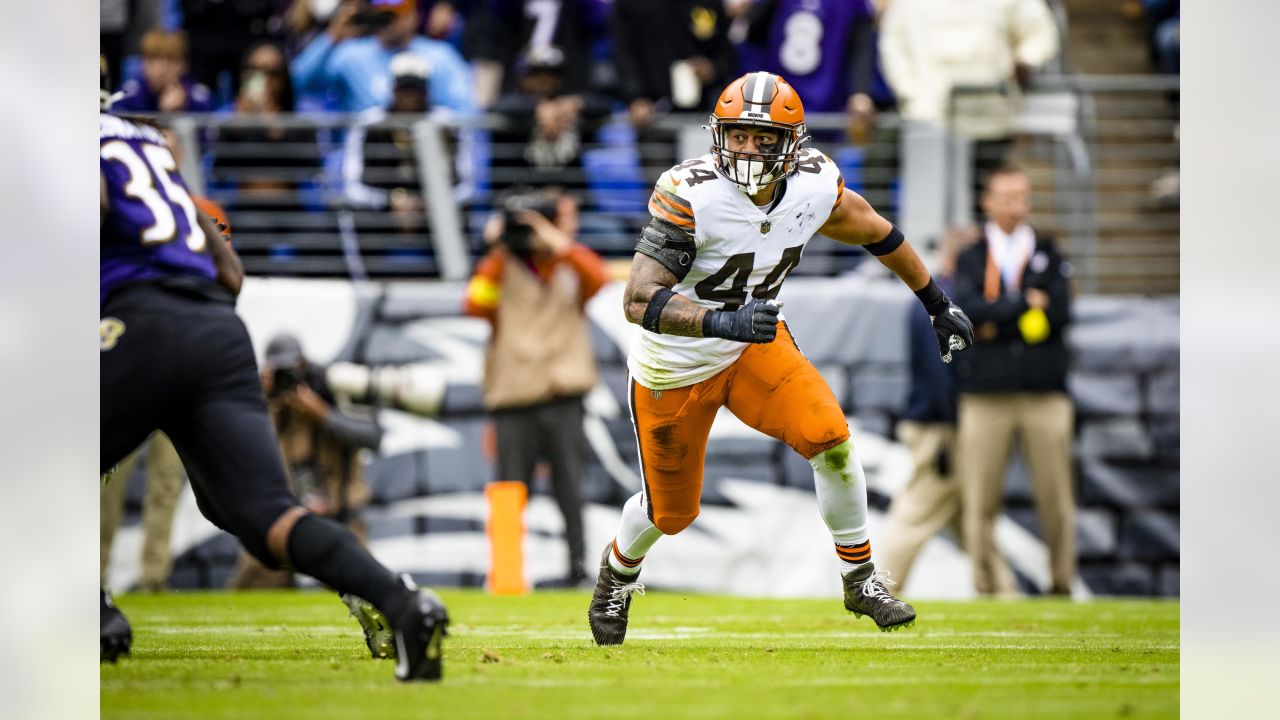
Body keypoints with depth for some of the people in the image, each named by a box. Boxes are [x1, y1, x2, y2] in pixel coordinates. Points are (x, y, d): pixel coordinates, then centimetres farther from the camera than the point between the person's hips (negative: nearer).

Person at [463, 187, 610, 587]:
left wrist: (559, 245, -16)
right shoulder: (504, 268, 6)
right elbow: (475, 305, -10)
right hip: (513, 402, -2)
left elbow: (599, 279, -10)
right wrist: (497, 252, -10)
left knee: (570, 486, -5)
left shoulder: (572, 269, 13)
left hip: (564, 400, 2)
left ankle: (577, 564, -6)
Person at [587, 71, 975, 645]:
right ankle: (619, 569, 45)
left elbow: (874, 232, 7)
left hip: (756, 345, 3)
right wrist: (722, 322, -49)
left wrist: (939, 305, 18)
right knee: (672, 511, 10)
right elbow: (639, 299, -34)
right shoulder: (692, 195, -30)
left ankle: (860, 580, -2)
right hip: (676, 366, -3)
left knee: (829, 437, -20)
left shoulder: (815, 187, -14)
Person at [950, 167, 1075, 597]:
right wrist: (1025, 303, -8)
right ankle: (985, 589, 0)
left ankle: (1061, 585, 8)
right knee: (980, 501, -4)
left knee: (1056, 498, -2)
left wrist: (996, 323, -6)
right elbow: (970, 309, -7)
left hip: (1045, 395, 0)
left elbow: (1059, 312, -3)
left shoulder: (1050, 256, 13)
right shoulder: (971, 260, 12)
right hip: (986, 396, 0)